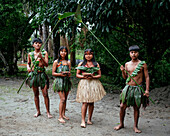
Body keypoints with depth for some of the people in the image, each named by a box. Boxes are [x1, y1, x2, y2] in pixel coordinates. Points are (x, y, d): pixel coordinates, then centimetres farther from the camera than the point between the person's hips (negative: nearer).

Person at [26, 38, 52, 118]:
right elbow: (28, 63, 20)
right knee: (36, 94, 10)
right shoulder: (30, 54, 7)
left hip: (42, 75, -2)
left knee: (45, 94, -5)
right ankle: (38, 111, 22)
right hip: (33, 75, 2)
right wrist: (28, 67, -2)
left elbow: (46, 65, -8)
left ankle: (48, 112, 5)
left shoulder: (44, 53, 0)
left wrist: (41, 57, -21)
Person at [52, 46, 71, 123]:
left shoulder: (68, 62, 9)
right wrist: (60, 74, -17)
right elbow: (53, 73, -2)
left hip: (67, 81, 4)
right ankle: (60, 117, -5)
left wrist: (68, 74, -12)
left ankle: (63, 114, 22)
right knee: (62, 99, -11)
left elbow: (69, 73, 11)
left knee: (65, 99, 10)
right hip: (59, 81, -4)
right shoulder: (56, 62, -1)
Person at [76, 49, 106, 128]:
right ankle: (83, 121, -6)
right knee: (85, 102, -8)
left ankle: (89, 119, 16)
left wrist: (93, 77, -12)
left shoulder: (96, 64, 8)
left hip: (94, 84, 2)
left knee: (91, 102, 6)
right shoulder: (81, 64, 7)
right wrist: (84, 76, -12)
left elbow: (99, 75, 6)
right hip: (84, 83, -1)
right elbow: (77, 74, 6)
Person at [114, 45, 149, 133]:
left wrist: (147, 90, -9)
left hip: (138, 89, -3)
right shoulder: (127, 64, 9)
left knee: (136, 108, 4)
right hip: (128, 88, 3)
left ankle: (135, 126, 18)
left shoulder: (142, 64, -2)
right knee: (122, 106, 3)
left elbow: (147, 77, -1)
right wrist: (123, 71, -5)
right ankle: (121, 124, 21)